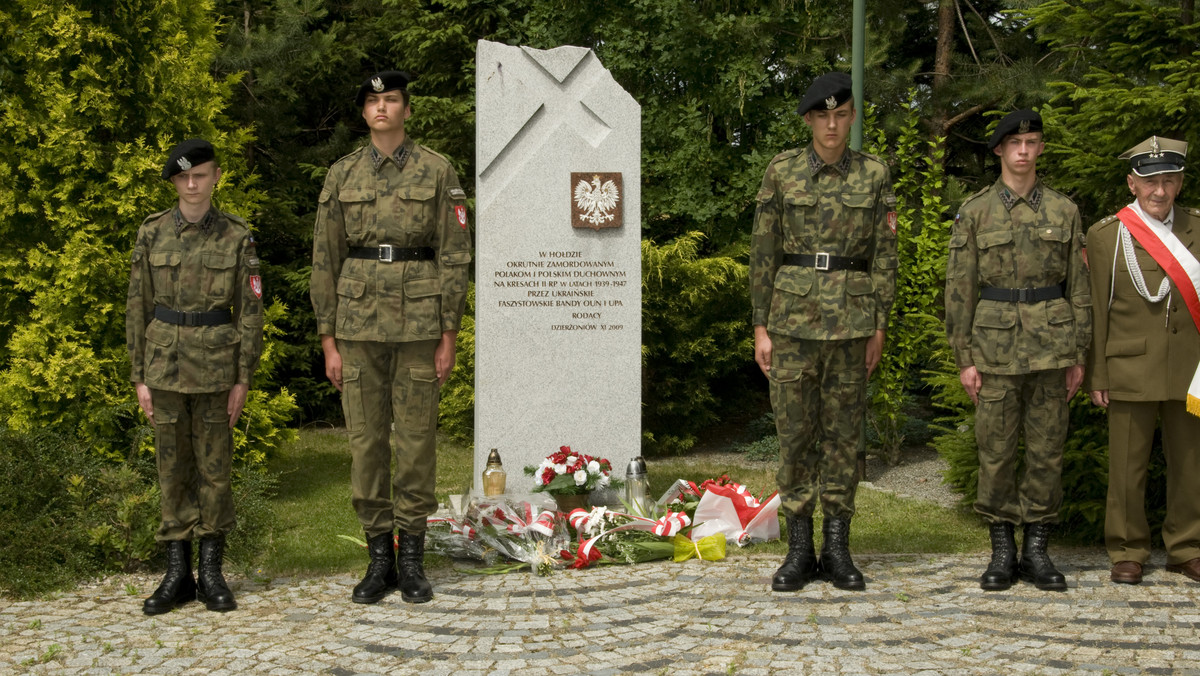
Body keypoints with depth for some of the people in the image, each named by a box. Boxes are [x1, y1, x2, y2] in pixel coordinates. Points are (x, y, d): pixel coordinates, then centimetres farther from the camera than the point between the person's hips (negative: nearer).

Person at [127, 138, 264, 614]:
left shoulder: (237, 236, 0)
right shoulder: (152, 233, 3)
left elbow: (250, 311, 1)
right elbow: (137, 307, 5)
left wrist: (243, 378, -4)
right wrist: (139, 376, 1)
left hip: (216, 364, -1)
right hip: (165, 362, 1)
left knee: (214, 465, 3)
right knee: (172, 465, 6)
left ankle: (212, 573, 13)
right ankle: (177, 574, 13)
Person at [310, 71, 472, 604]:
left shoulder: (438, 171, 1)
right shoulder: (342, 175, 6)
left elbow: (454, 256, -1)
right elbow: (325, 260, 7)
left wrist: (448, 336, -6)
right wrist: (329, 341, 2)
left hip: (418, 320, -2)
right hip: (360, 320, 2)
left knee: (416, 437, 2)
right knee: (365, 438, 3)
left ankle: (412, 560, 13)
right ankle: (379, 561, 14)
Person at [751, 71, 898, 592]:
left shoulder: (874, 175, 4)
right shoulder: (782, 172, 2)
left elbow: (884, 255, 6)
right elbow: (763, 252, 3)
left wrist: (878, 327, 1)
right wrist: (761, 327, 0)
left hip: (851, 316, 1)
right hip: (793, 313, 0)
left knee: (843, 432, 5)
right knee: (794, 432, 1)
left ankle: (837, 549, 14)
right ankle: (799, 551, 11)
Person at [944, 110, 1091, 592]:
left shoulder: (1063, 210, 7)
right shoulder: (974, 212, 3)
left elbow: (1079, 287, 8)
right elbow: (959, 289, 2)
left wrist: (1079, 354, 4)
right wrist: (964, 358, -3)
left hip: (1051, 345, 1)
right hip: (996, 345, -1)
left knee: (1047, 448, 4)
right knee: (996, 450, 2)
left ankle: (1036, 550, 15)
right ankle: (1002, 551, 13)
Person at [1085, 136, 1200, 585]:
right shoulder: (1106, 235, 0)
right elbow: (1095, 311, -1)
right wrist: (1096, 375, -4)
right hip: (1131, 372, -3)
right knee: (1128, 466, 3)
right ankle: (1127, 552, 16)